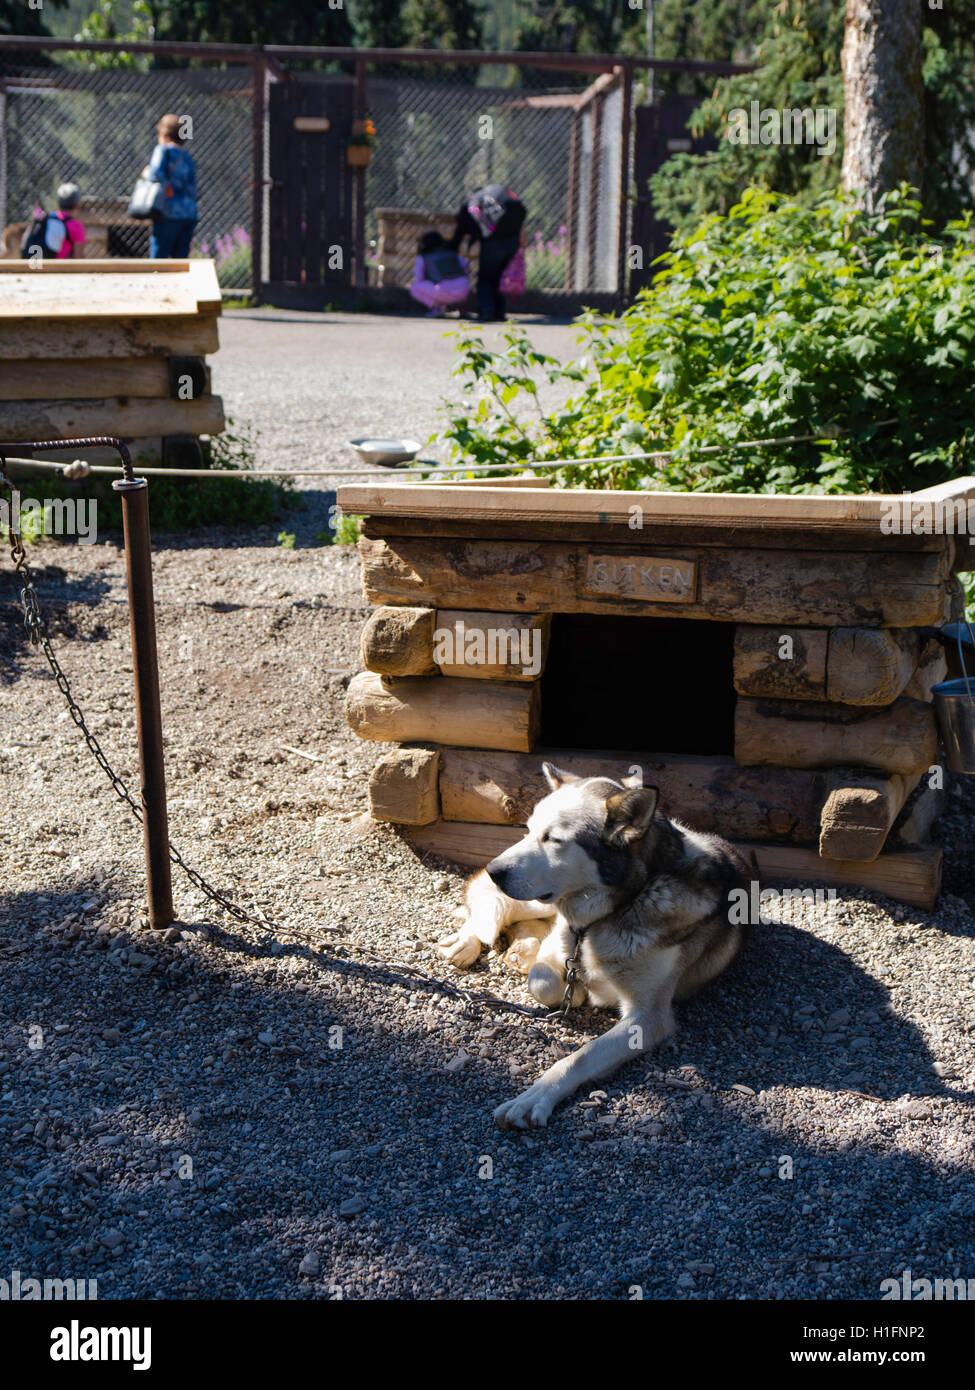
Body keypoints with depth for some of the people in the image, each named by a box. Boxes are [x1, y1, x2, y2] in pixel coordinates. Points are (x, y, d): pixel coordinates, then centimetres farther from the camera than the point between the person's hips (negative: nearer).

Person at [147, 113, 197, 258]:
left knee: (158, 258, -6)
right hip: (190, 215, 7)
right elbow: (192, 189, 15)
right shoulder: (188, 157, 19)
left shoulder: (163, 150, 0)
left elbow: (156, 172, -15)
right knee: (180, 258, 8)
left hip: (169, 214, -7)